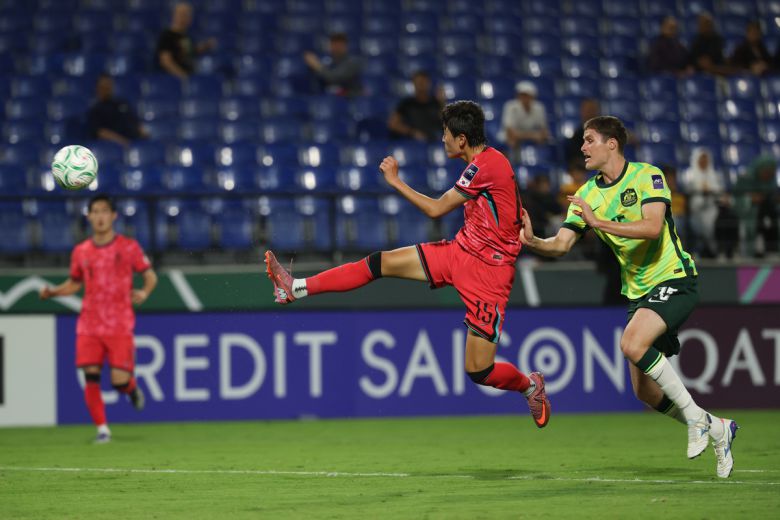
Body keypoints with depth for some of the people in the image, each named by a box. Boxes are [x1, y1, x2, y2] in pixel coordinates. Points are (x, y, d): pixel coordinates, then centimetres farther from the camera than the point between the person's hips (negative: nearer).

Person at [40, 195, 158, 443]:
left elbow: (150, 275, 8)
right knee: (91, 377, -7)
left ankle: (133, 389, 28)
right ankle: (102, 429, 5)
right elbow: (74, 283, 20)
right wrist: (53, 291, 2)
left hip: (119, 326, -2)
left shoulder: (128, 247, 0)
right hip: (89, 326, 2)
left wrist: (144, 292, -12)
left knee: (120, 380, -9)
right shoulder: (81, 252, 7)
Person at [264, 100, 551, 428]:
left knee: (479, 371, -8)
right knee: (381, 263, 0)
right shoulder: (483, 162, 7)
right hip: (460, 251, 9)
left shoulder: (487, 164, -21)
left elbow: (436, 209, -15)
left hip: (488, 271, -9)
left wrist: (394, 181, -6)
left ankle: (531, 385, 23)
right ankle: (296, 289, 5)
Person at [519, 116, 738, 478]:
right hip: (639, 292, 7)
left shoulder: (647, 176, -10)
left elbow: (653, 227, -25)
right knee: (646, 392, 3)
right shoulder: (587, 195, 6)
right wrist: (532, 241, -22)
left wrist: (600, 223, -29)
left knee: (632, 344, -30)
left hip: (673, 280, -7)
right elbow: (562, 244, -2)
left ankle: (693, 416, -16)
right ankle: (716, 429, 23)